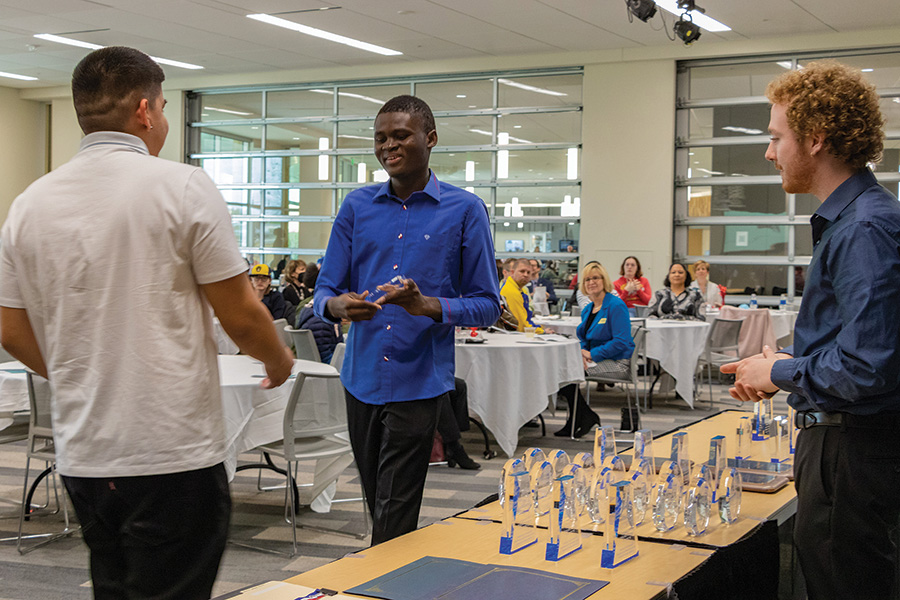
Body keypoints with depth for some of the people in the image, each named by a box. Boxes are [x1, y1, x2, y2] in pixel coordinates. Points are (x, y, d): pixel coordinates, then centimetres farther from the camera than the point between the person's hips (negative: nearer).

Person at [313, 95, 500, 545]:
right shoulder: (357, 205, 9)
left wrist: (430, 306, -19)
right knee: (376, 505, 16)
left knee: (394, 518, -5)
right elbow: (324, 290, 8)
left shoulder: (464, 210, 0)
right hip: (362, 377, 4)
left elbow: (487, 304, -1)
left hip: (419, 381, -4)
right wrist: (339, 306, -17)